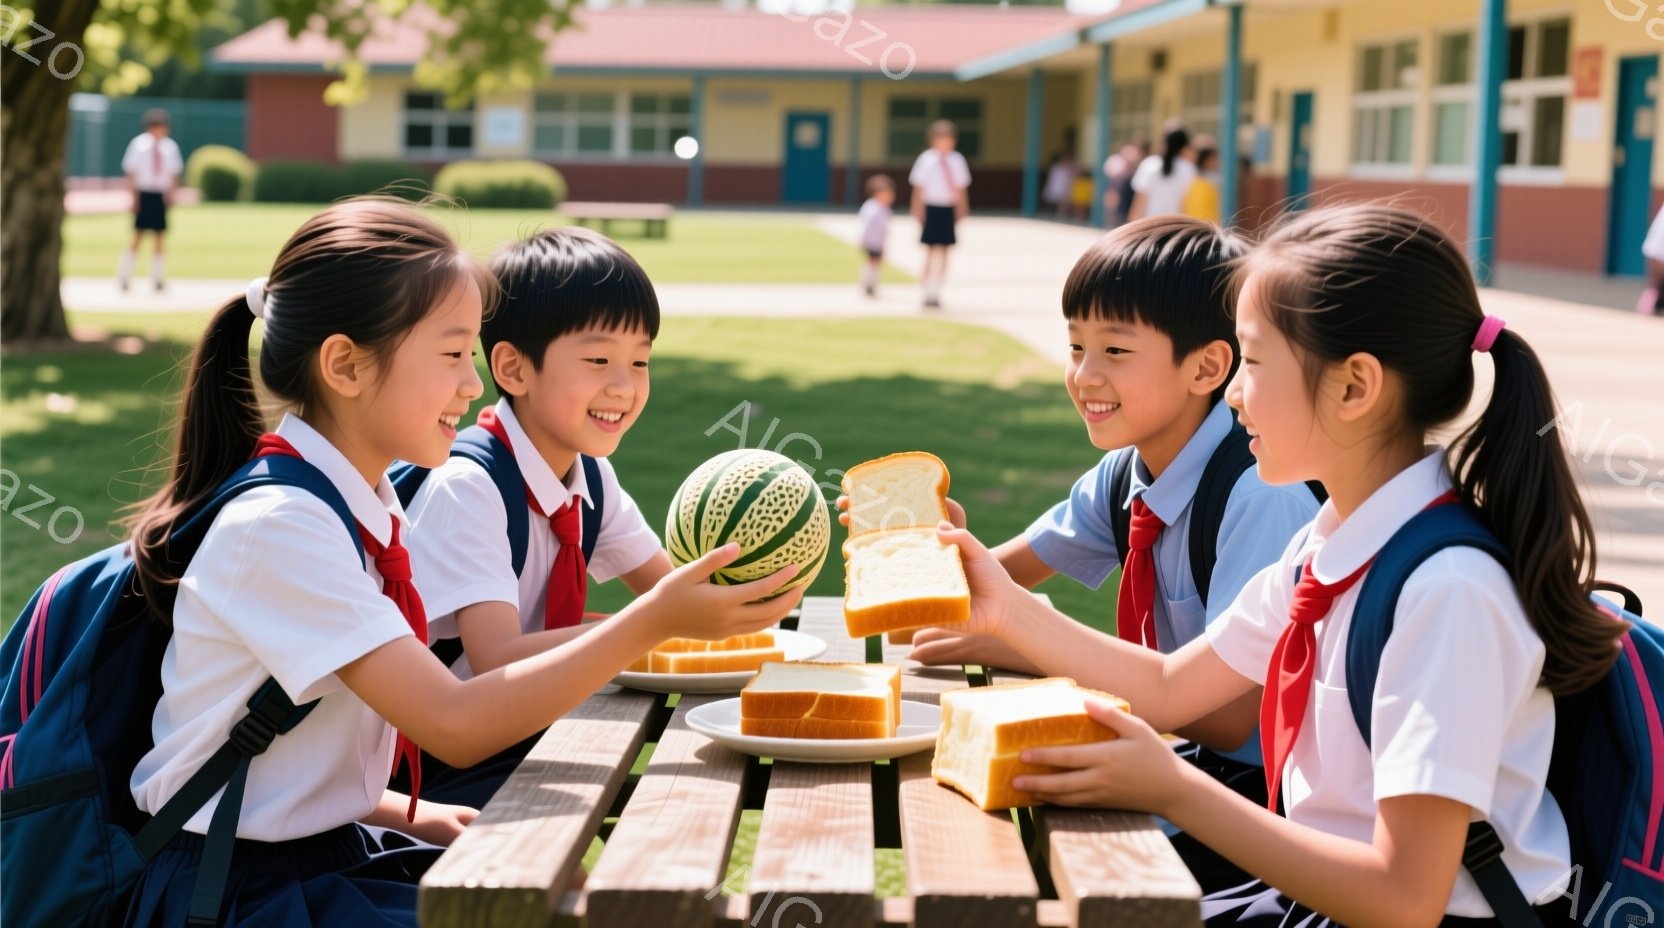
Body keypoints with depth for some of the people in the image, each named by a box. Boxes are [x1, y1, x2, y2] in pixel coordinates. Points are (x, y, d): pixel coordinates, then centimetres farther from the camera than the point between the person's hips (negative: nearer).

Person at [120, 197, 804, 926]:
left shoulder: (368, 513, 6)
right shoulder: (277, 527, -20)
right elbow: (455, 725, -24)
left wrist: (410, 816, -3)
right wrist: (654, 621, -27)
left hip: (324, 861, 8)